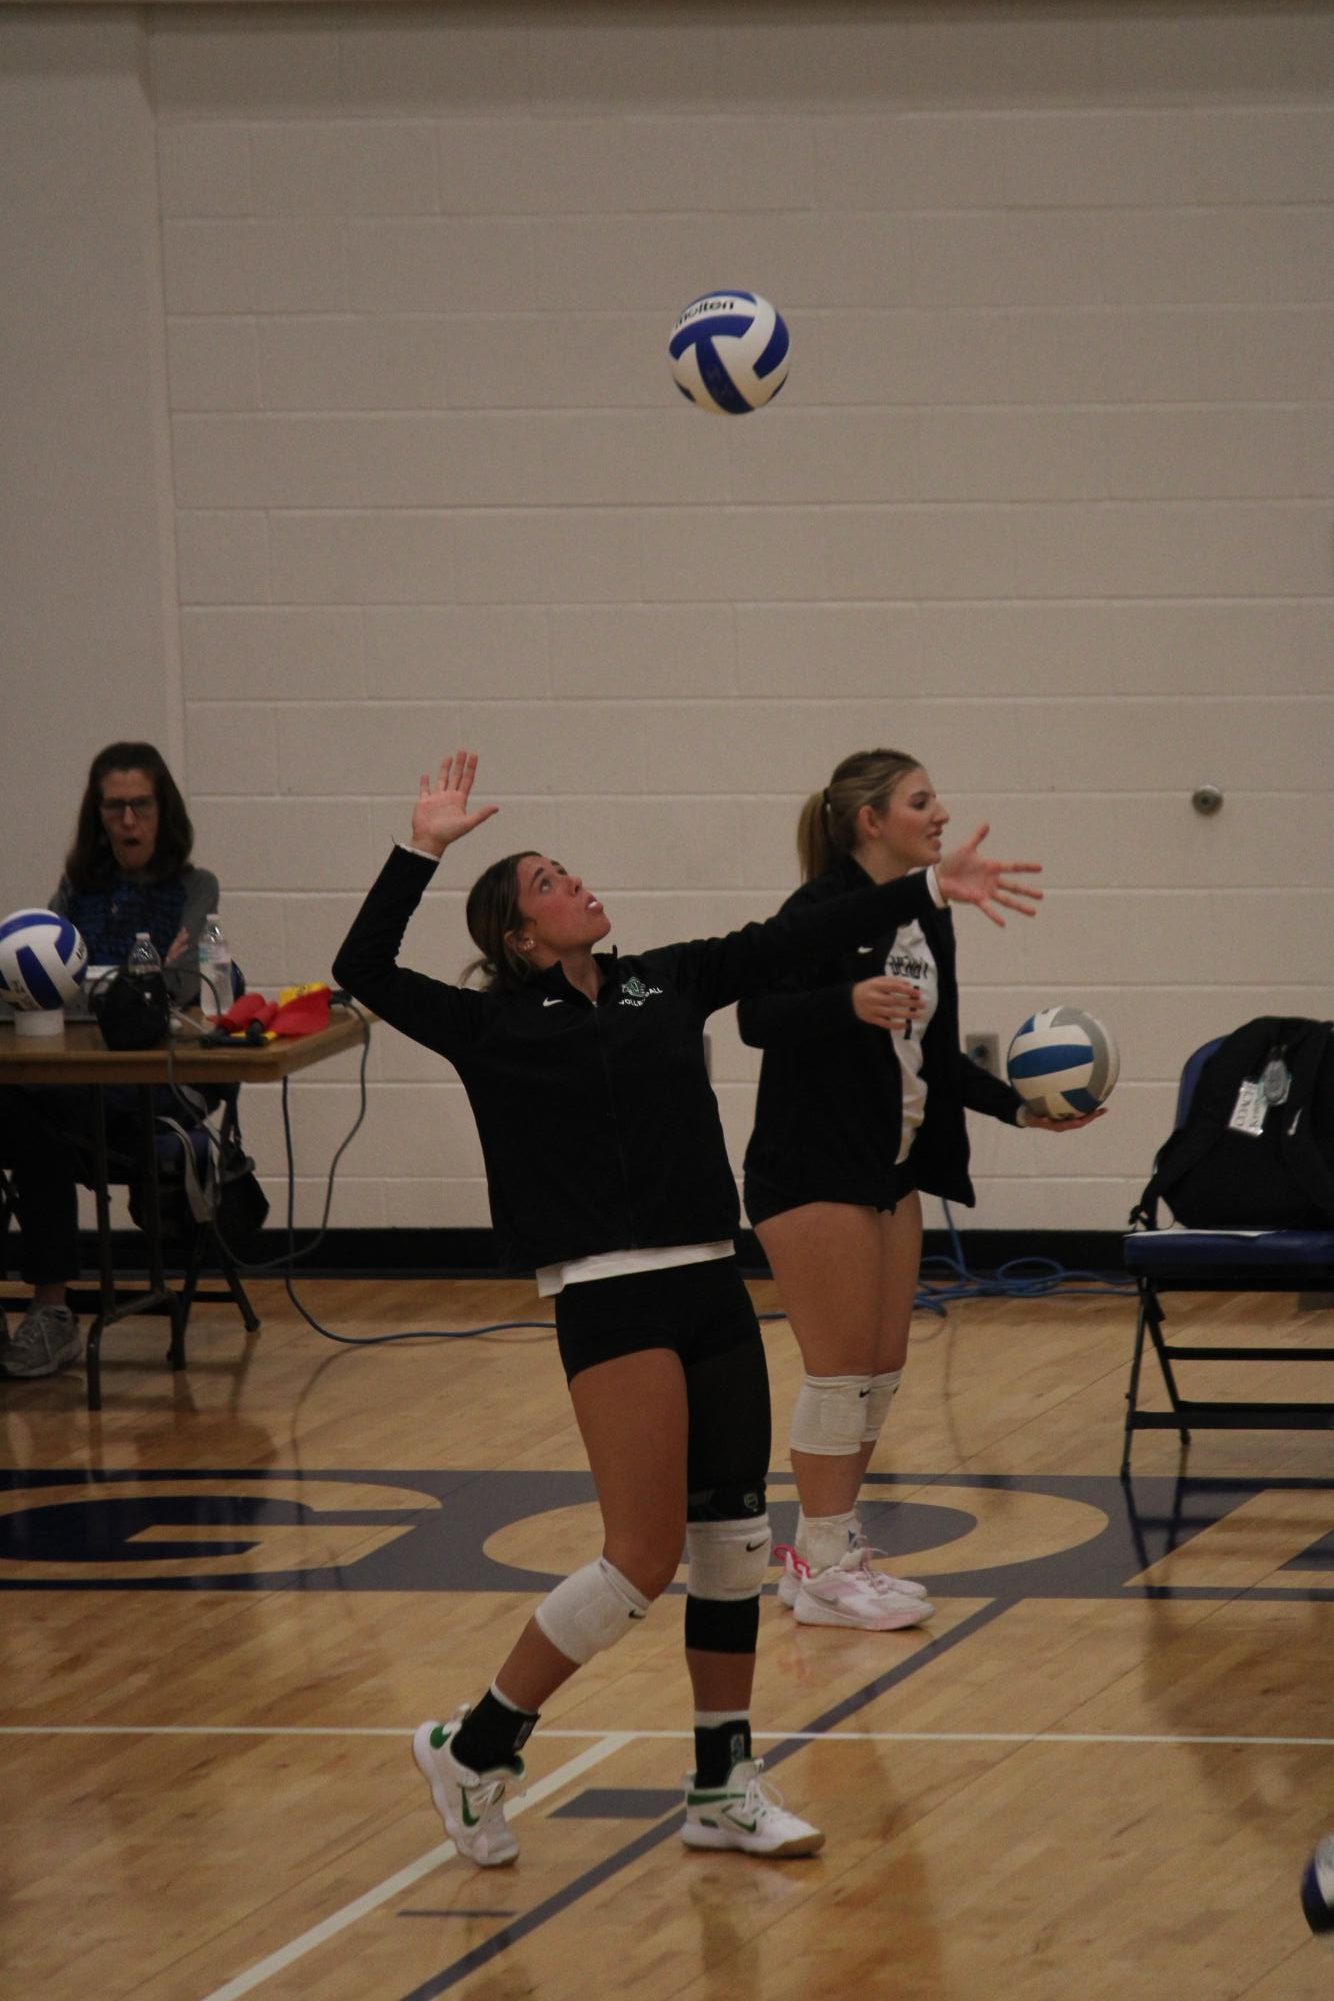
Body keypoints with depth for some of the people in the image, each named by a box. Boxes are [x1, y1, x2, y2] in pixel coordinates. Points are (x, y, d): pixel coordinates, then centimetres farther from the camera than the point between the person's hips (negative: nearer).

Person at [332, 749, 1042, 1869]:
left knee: (733, 1544, 10)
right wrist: (422, 850, -14)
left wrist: (928, 890, 12)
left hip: (712, 1287, 7)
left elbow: (790, 943, 14)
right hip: (611, 1302, -7)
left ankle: (724, 1789, 21)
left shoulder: (664, 983, 13)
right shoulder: (496, 1028, -1)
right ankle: (473, 1751, 4)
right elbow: (364, 971, -11)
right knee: (644, 1559, -11)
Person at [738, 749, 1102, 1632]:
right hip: (813, 1170, -9)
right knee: (842, 1369, -6)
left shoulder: (928, 921, 11)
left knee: (882, 1372, 10)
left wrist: (1020, 1106, 8)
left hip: (889, 1170, 9)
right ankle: (824, 1567, 2)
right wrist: (849, 1003, -37)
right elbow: (758, 1017, -21)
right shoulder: (824, 910, -13)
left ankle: (832, 1549, 20)